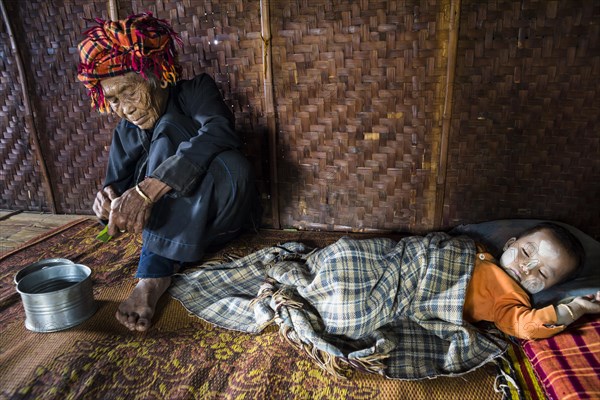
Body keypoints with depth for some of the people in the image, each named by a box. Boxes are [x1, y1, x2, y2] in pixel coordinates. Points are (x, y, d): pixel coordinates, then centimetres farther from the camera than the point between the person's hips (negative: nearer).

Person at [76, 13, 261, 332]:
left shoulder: (196, 91, -8)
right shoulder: (125, 133, 6)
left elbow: (219, 132, -30)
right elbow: (116, 185, 4)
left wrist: (149, 188, -40)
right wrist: (109, 201, -23)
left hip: (222, 219, -2)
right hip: (173, 223, 3)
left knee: (232, 166, -34)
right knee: (165, 144, -22)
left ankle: (153, 278, -28)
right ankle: (155, 277, -28)